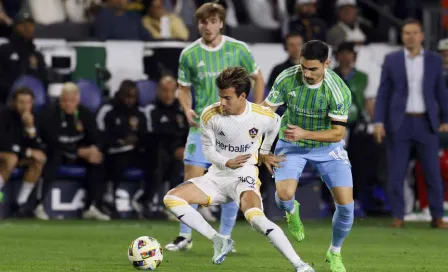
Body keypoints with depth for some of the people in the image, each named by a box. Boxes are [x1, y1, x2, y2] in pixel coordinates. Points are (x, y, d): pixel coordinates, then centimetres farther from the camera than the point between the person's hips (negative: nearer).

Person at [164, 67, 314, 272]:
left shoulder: (264, 116, -14)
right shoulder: (209, 115, -14)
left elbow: (275, 126, 12)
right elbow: (208, 149, -2)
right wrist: (227, 162, -22)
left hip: (244, 176, -4)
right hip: (217, 175, 4)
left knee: (256, 218, -34)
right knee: (171, 199, -15)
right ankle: (219, 241, -6)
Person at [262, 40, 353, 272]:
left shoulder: (339, 91, -26)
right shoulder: (286, 79, -20)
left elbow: (337, 133, -23)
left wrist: (305, 133, -37)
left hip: (327, 146, -1)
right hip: (291, 144, 1)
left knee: (346, 204, -11)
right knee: (284, 194, -25)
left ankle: (335, 253, 18)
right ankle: (291, 211, 17)